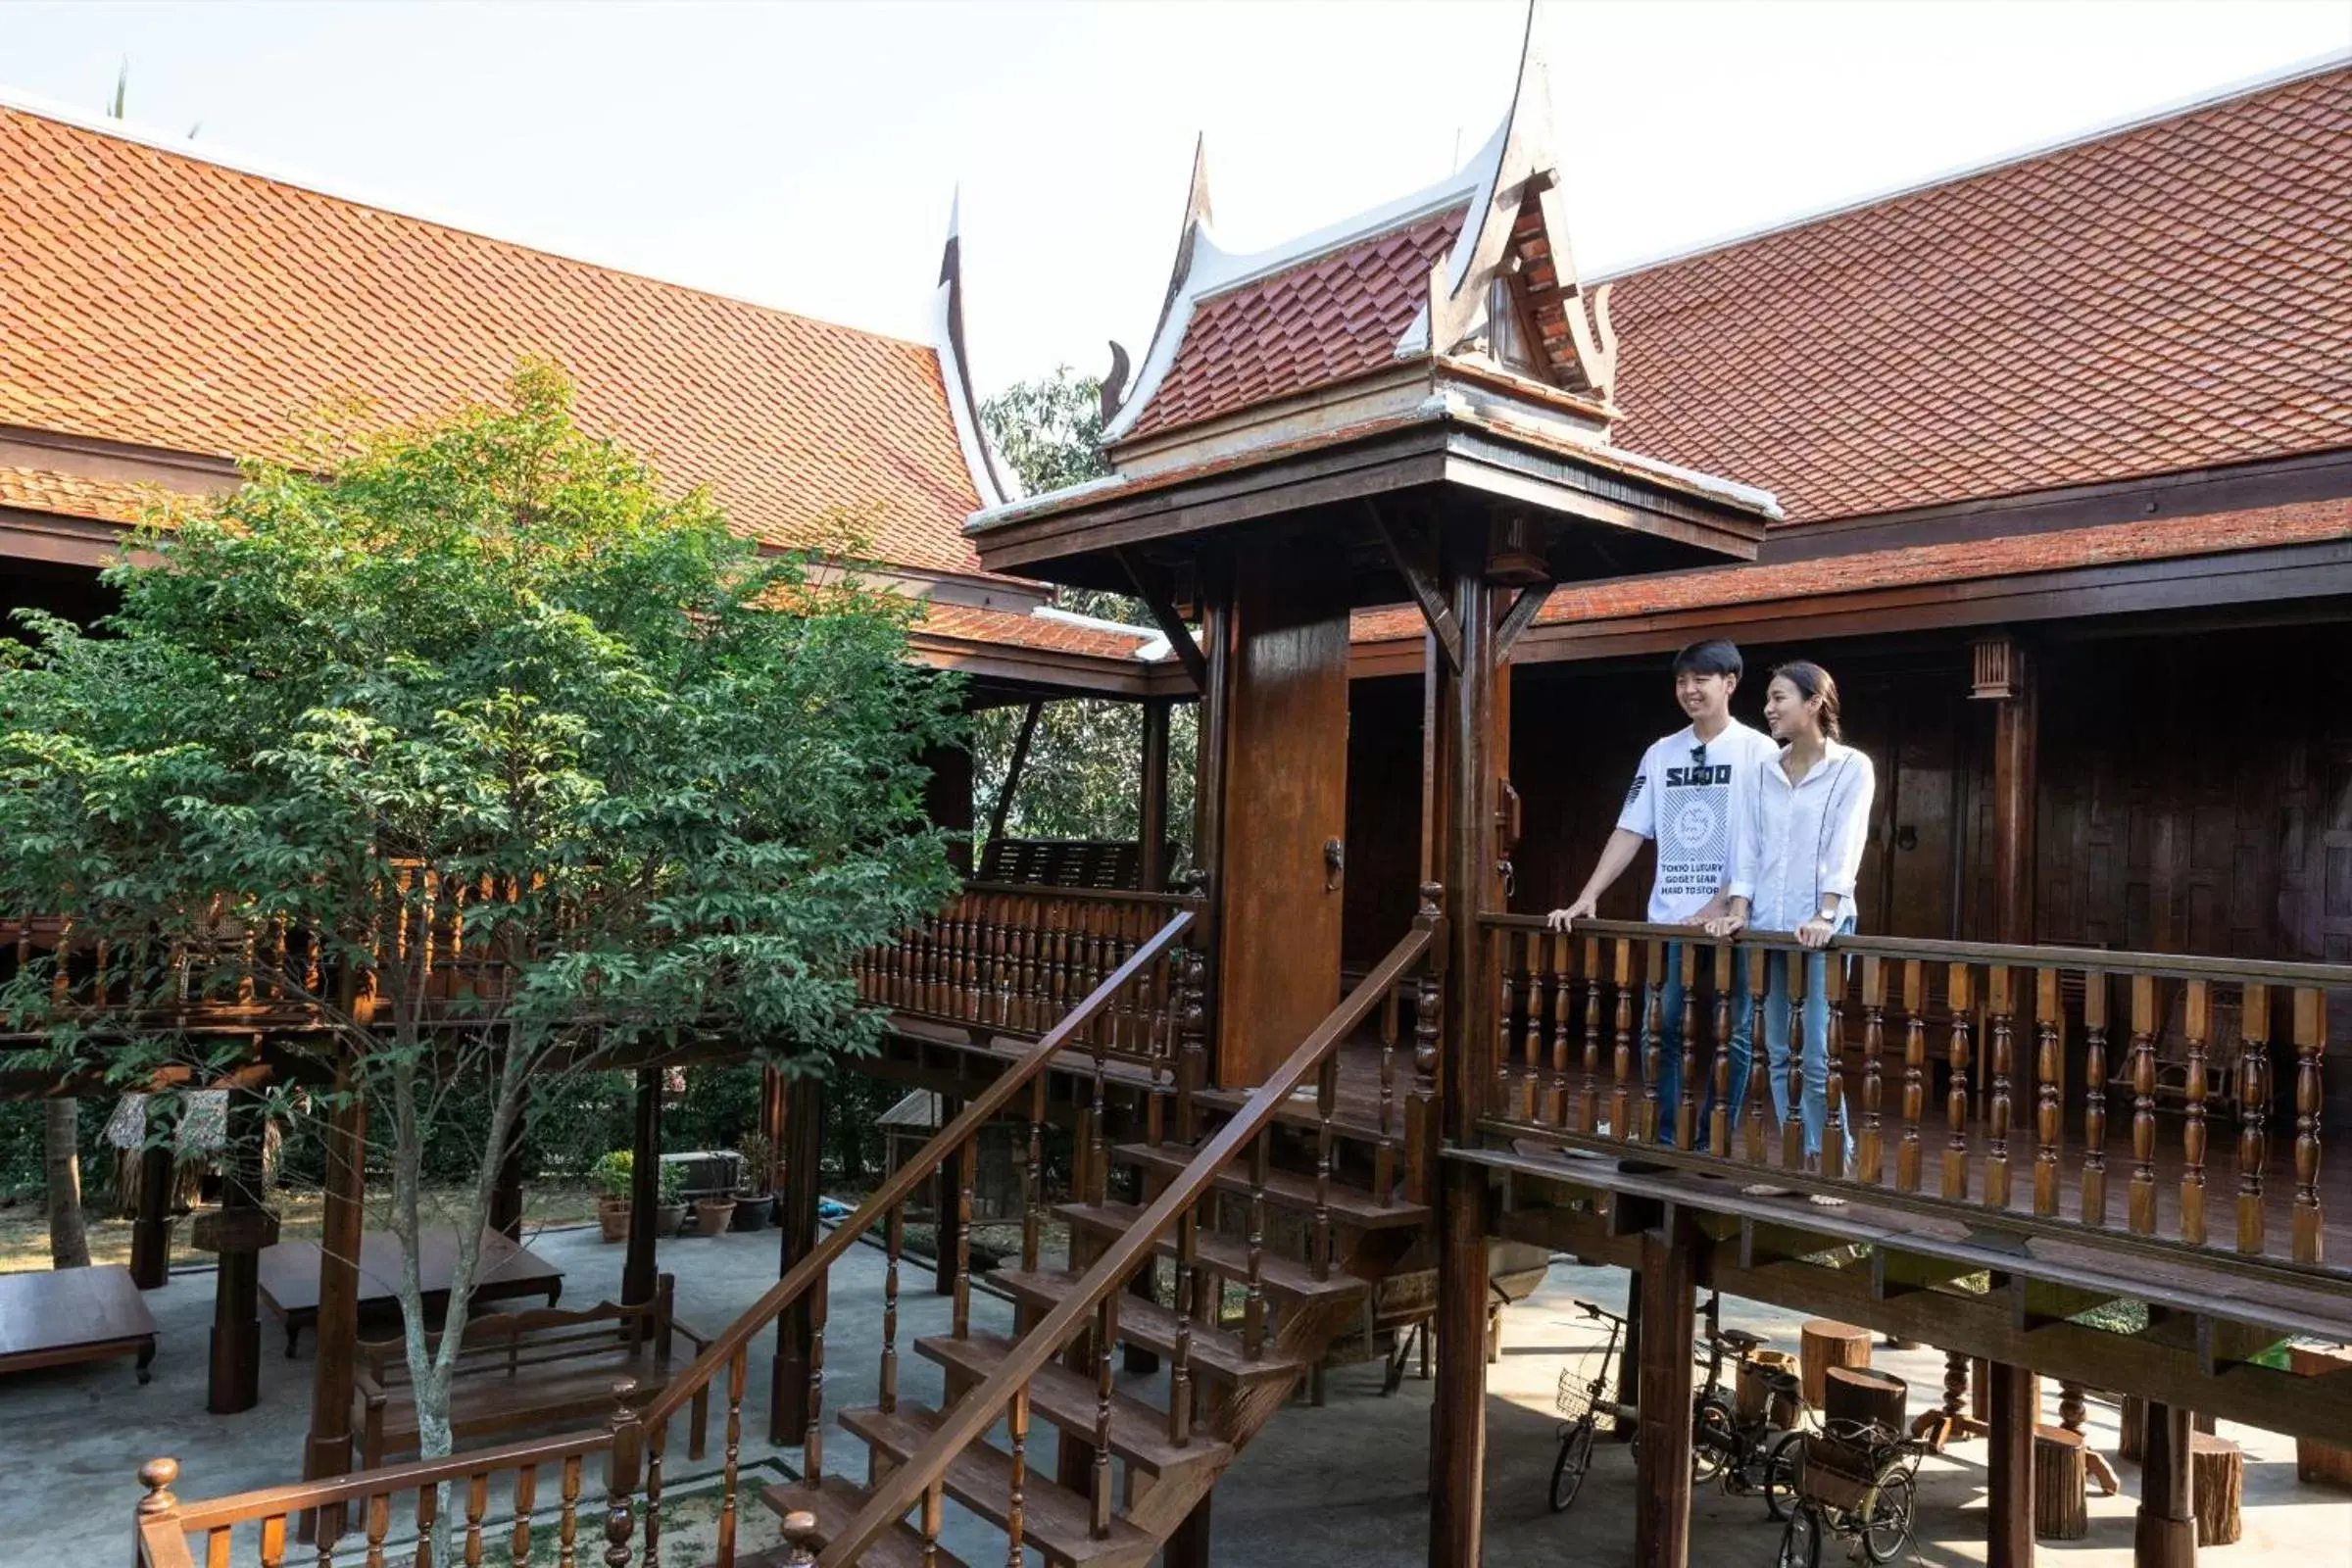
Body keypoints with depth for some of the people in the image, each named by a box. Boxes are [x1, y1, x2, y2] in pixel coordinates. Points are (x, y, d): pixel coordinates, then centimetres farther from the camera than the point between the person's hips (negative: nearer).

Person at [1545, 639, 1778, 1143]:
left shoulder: (1759, 753, -3)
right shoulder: (1661, 753, 10)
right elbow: (1630, 831, 8)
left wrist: (1718, 907, -19)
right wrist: (1587, 897, -2)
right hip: (1668, 921, 4)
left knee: (1731, 1035, 4)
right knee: (1662, 1030, 6)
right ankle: (1665, 1141, 16)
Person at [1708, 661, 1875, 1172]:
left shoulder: (1852, 768, -1)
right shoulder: (1765, 772, 13)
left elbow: (1845, 849, -12)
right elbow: (1749, 849, 10)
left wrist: (1826, 916, -23)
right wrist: (1738, 910, -2)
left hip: (1820, 928, -5)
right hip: (1767, 927, 5)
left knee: (1817, 1057, -4)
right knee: (1779, 1053, 8)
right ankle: (1797, 1160, 18)